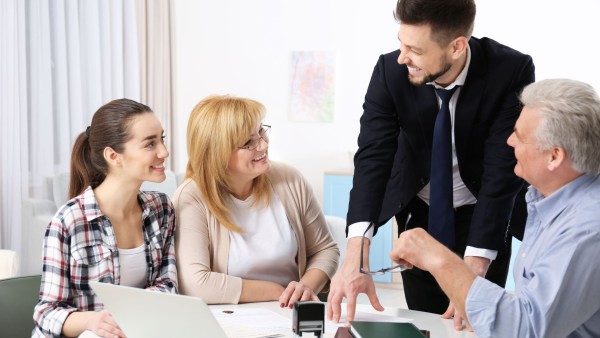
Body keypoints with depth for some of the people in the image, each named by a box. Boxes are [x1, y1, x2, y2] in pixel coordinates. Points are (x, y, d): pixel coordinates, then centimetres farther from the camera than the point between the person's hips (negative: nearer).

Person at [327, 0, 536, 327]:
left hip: (485, 215, -2)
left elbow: (502, 171, -29)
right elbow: (373, 156, -27)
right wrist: (356, 254, -42)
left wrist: (474, 269, -38)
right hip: (419, 214, 2)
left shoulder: (512, 72, -27)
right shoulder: (390, 71, -22)